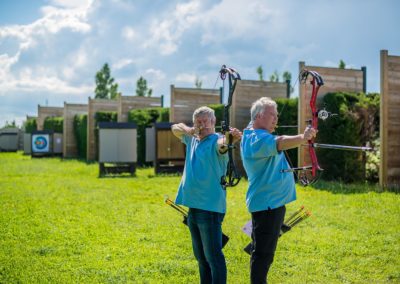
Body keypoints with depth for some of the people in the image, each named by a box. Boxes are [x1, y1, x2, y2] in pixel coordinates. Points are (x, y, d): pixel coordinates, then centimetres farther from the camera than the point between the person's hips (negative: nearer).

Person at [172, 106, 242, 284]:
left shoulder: (216, 141, -12)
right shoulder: (192, 140, 12)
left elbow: (223, 143, -34)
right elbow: (175, 128, 24)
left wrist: (231, 138, -58)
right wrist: (189, 130, 2)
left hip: (210, 207, -9)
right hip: (193, 205, 9)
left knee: (213, 255, -7)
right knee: (200, 255, 18)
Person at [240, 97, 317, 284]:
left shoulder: (255, 133, 13)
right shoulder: (257, 139, -19)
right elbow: (280, 143, -38)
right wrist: (302, 138, -52)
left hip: (272, 201, 11)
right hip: (267, 203, -11)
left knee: (263, 251, 18)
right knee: (263, 252, -8)